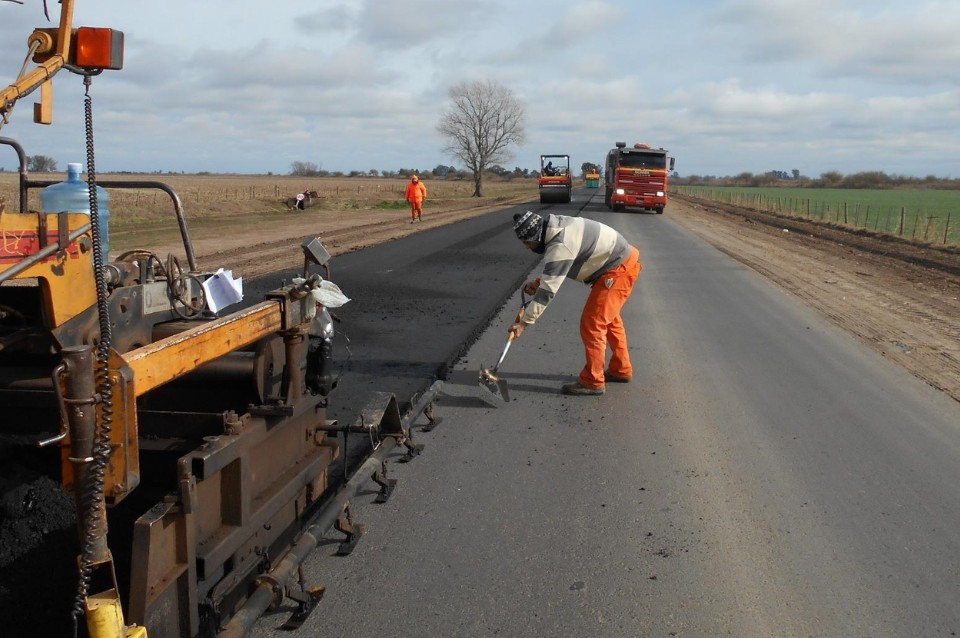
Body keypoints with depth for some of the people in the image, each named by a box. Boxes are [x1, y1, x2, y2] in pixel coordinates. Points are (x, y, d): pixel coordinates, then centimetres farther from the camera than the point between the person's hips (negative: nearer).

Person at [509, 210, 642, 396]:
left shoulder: (560, 246, -28)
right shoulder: (556, 227, 1)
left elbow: (548, 290, -28)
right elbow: (556, 270, 16)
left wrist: (525, 322, -24)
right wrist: (539, 281, 1)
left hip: (618, 270, -10)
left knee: (592, 323, -8)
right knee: (609, 319, 22)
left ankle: (592, 382, 2)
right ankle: (620, 370, 37)